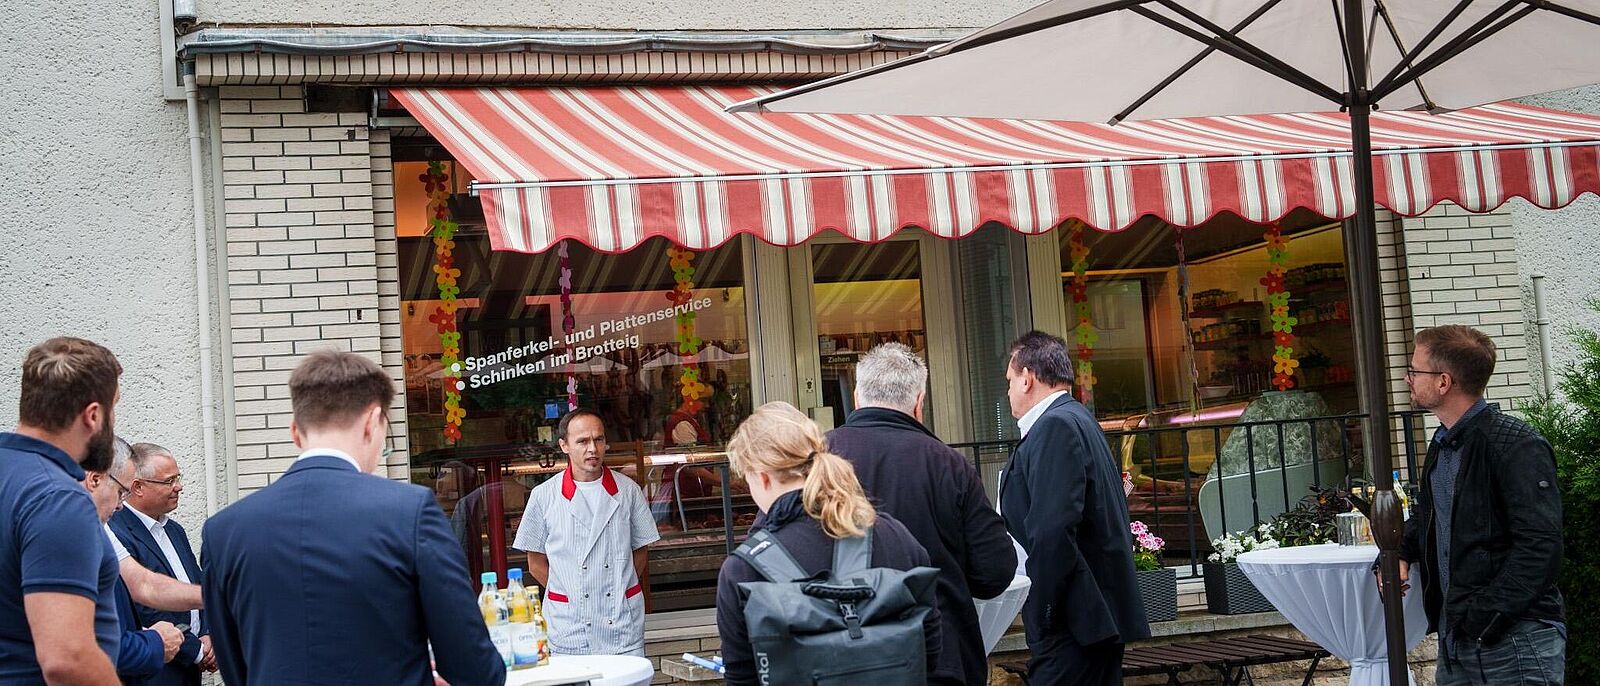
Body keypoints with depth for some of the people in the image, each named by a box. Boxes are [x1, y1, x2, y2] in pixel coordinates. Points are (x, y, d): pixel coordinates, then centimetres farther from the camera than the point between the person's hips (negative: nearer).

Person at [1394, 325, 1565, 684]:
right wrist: (1399, 554, 10)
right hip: (1454, 642, 8)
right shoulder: (1441, 446, 14)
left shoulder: (1518, 445, -14)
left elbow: (1539, 546, -22)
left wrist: (1484, 619, -23)